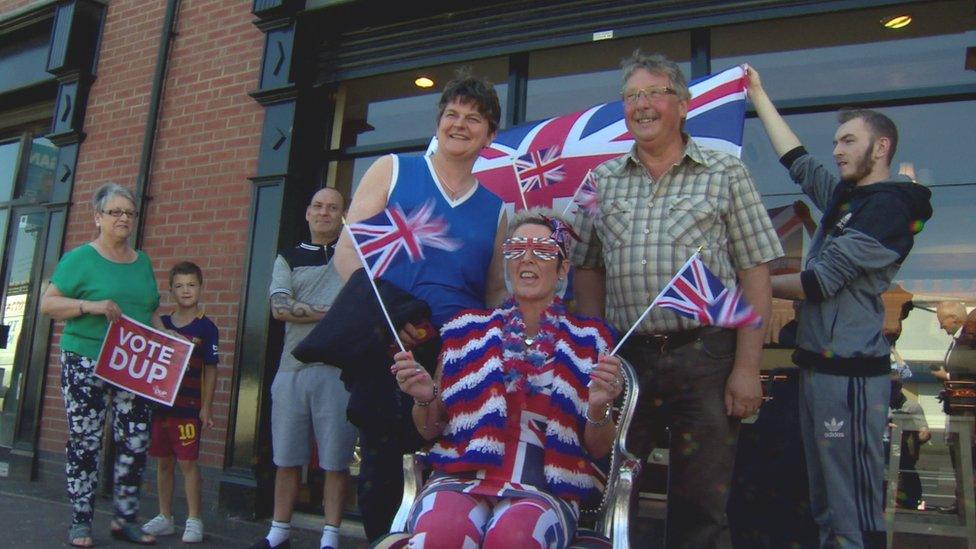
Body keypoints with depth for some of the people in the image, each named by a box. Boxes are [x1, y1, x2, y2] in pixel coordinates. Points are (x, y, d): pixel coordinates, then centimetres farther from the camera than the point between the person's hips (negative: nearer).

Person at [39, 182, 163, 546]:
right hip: (86, 364, -4)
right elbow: (47, 304, -5)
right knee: (85, 443, 2)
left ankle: (126, 519, 16)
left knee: (136, 442, 2)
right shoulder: (80, 258, -1)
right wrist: (92, 306, -19)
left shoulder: (142, 261, 15)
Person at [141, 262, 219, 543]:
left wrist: (206, 407, -7)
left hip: (188, 406, -5)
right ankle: (165, 517, 24)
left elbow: (210, 370, -4)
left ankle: (194, 520, 7)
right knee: (163, 462, 12)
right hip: (159, 402, 5)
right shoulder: (160, 323, 9)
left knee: (188, 462, -2)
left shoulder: (205, 327, -3)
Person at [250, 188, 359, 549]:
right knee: (286, 458, 10)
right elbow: (280, 308, -2)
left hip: (339, 369, -2)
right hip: (292, 368, 3)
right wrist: (335, 311, -8)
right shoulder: (289, 258, 14)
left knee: (336, 460, 1)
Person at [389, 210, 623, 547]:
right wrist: (425, 398, -6)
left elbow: (598, 450, 11)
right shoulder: (467, 329, 13)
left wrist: (598, 408, -10)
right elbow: (431, 431, 16)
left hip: (544, 489, 0)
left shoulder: (588, 340, 11)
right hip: (461, 478, 1)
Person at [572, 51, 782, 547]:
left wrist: (747, 368, -7)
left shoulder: (725, 174, 4)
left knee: (702, 508, 7)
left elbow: (754, 273, 0)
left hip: (707, 358, -2)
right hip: (625, 358, 2)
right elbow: (587, 270, 12)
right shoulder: (603, 181, 11)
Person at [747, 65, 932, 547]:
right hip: (818, 362, 9)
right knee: (824, 503, 16)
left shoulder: (889, 207, -12)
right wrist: (759, 96, 26)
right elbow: (797, 161, 23)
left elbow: (819, 281, -17)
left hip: (850, 369, -9)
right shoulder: (844, 198, 15)